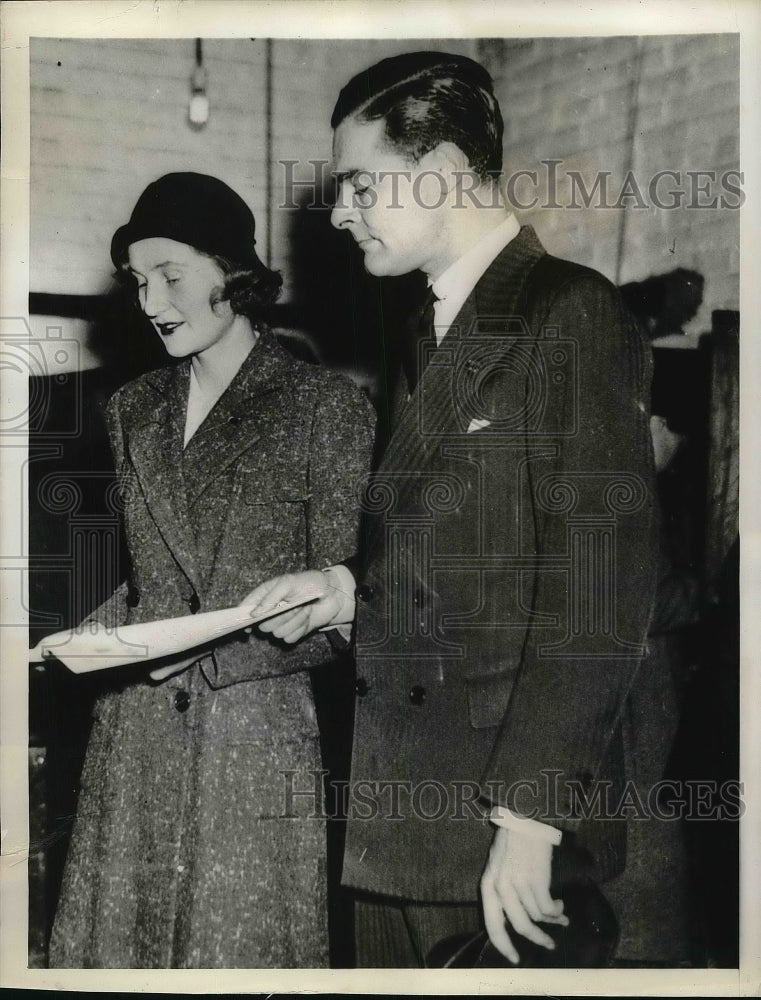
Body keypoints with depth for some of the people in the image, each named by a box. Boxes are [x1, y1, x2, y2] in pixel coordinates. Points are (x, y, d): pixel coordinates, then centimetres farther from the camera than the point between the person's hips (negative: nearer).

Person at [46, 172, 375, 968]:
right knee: (119, 942, 10)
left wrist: (201, 654, -16)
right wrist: (98, 632, 1)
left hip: (259, 735, -5)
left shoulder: (325, 407, -6)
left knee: (242, 952, 4)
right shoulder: (134, 410, 12)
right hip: (135, 738, 5)